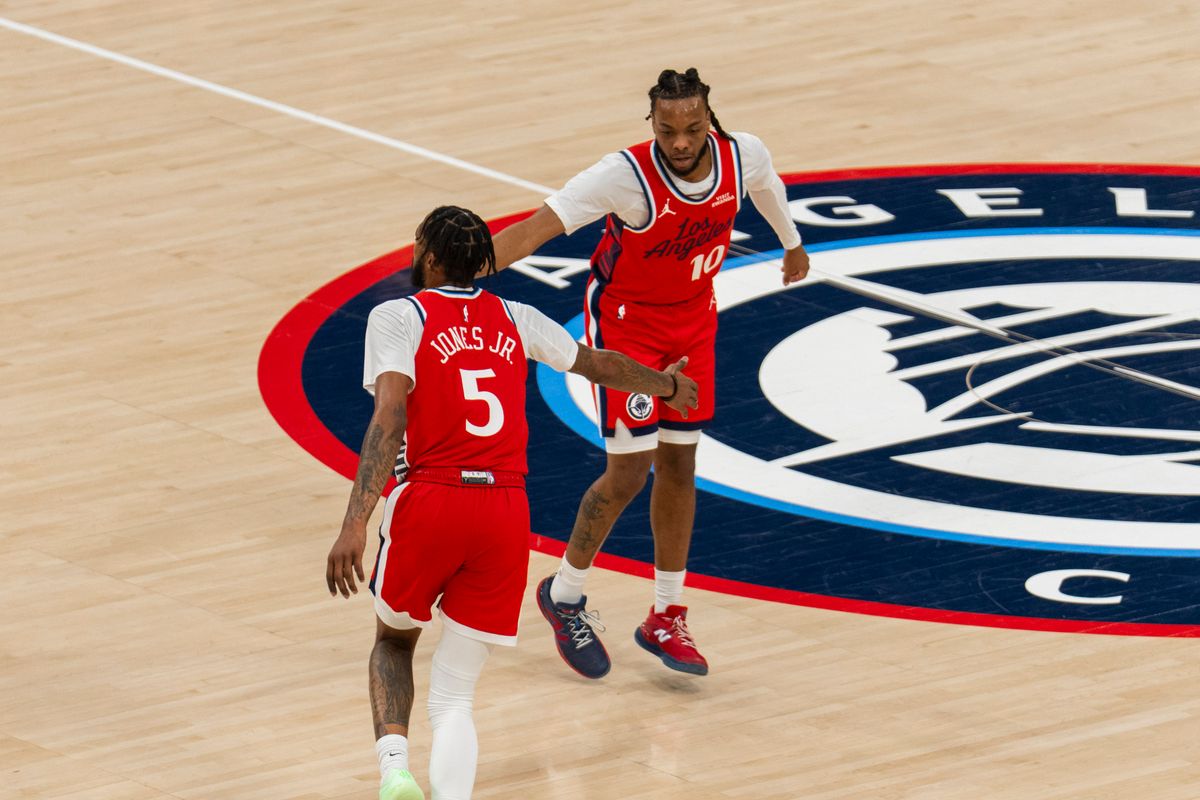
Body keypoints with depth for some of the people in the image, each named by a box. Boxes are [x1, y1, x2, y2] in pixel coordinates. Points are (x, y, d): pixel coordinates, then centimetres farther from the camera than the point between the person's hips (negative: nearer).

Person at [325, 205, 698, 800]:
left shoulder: (398, 317, 2)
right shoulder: (514, 320, 16)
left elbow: (388, 420, -13)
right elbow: (601, 366, 30)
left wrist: (354, 525, -20)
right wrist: (667, 384, 51)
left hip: (430, 502, -3)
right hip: (506, 511, 3)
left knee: (393, 641, 26)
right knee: (454, 696, 8)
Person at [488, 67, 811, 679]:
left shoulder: (744, 156, -17)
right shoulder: (625, 175, -32)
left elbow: (767, 188, 9)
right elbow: (537, 227, -39)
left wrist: (792, 243, 29)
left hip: (693, 317, 5)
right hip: (626, 320, -5)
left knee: (679, 465, 11)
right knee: (629, 472, -7)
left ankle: (667, 618, 24)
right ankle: (563, 596, 16)